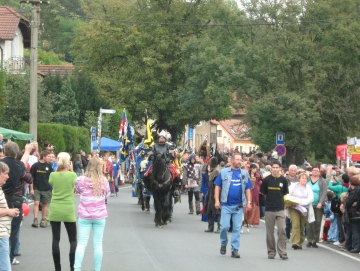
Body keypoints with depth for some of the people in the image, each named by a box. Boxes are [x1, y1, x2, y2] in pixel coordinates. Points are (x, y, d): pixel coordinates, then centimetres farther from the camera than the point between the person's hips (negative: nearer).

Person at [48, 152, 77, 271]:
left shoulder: (53, 175, -4)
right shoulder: (72, 175, -8)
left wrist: (57, 170, 13)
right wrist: (70, 169, 12)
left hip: (54, 210, 1)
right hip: (68, 211, -1)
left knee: (55, 240, 6)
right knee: (73, 240, 8)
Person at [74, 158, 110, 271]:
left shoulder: (81, 180, -7)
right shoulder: (104, 181, -5)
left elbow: (77, 190, 13)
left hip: (84, 216, 0)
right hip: (100, 216, 0)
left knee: (81, 244, 2)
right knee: (98, 244, 6)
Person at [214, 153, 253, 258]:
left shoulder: (244, 174, 9)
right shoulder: (224, 172, 2)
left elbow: (248, 189, 11)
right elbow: (217, 186, 2)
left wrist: (249, 202, 2)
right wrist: (217, 200, -5)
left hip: (239, 206, 2)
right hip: (226, 205, -2)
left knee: (237, 228, 2)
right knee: (224, 226, -6)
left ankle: (235, 250, 8)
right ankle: (223, 244, 20)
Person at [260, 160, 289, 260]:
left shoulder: (283, 180, 1)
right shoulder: (266, 180, -1)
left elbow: (284, 194, 13)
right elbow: (263, 193, 10)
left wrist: (279, 201, 10)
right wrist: (270, 201, 10)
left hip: (280, 209, 0)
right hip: (269, 210, 0)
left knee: (282, 230, -8)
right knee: (270, 232, 6)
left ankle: (282, 252, -3)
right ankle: (271, 252, 16)